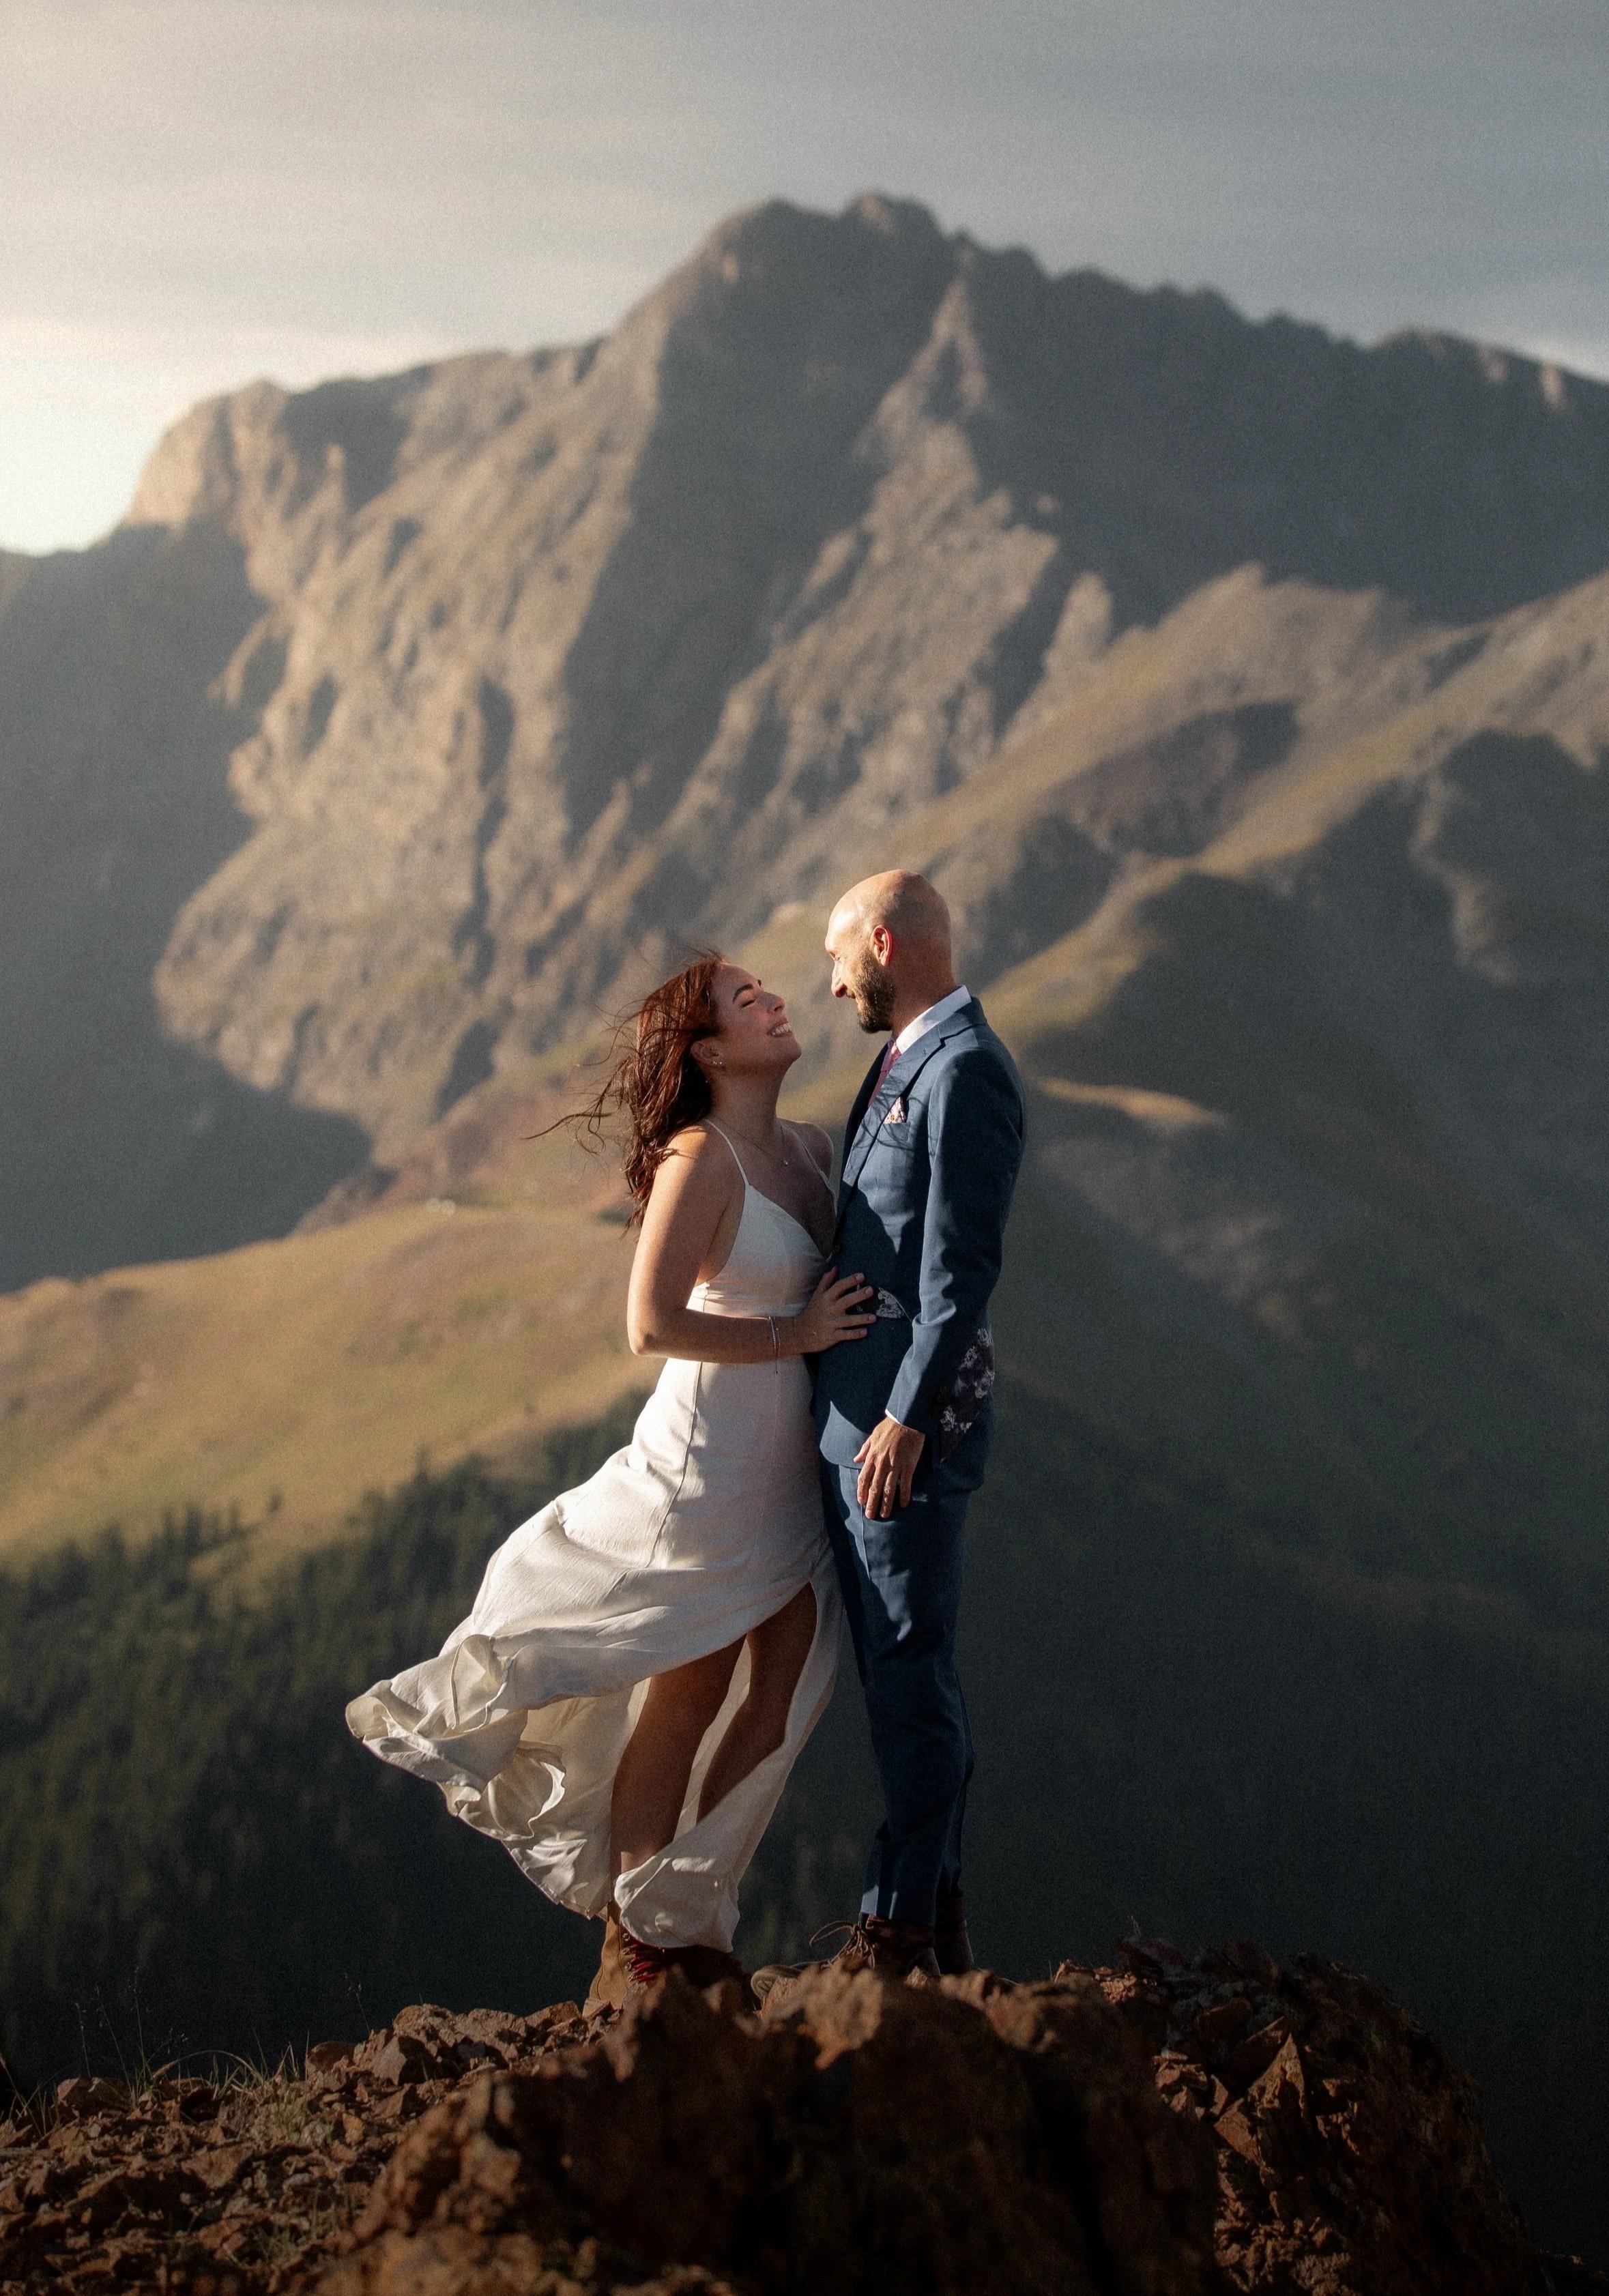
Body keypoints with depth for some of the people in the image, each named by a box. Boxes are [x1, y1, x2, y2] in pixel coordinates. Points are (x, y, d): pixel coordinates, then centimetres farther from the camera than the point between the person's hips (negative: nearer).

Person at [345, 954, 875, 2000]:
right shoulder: (700, 1160, -17)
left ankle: (691, 1922, 21)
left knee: (781, 1697, 7)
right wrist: (796, 1334, -18)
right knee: (687, 1699, 3)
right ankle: (638, 1946, 17)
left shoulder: (812, 1148, 7)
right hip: (711, 1453, -7)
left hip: (793, 1466, 7)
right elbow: (653, 1324, -22)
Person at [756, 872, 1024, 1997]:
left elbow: (962, 1267, -20)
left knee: (911, 1673, -6)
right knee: (897, 1671, 13)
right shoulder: (905, 1064, 17)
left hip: (907, 1418, -10)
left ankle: (902, 1932, -3)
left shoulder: (964, 1071, -15)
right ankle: (936, 1913, 19)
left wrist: (908, 1419, -22)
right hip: (854, 1410, 10)